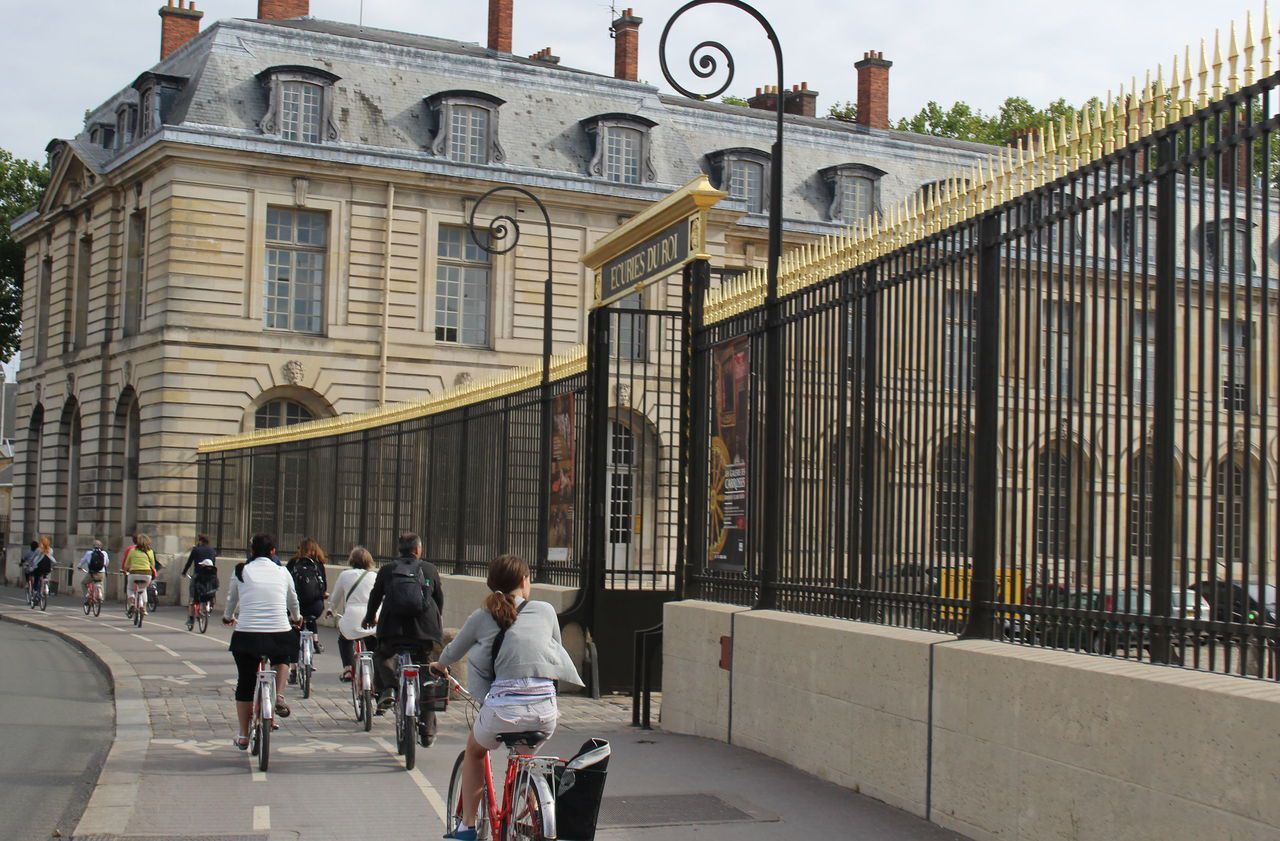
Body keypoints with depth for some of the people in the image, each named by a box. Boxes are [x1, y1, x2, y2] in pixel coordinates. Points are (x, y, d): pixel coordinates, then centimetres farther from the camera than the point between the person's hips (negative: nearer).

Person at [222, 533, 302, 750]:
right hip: (279, 633, 0)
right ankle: (279, 697, 10)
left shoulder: (241, 572, 7)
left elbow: (231, 600, 22)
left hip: (246, 634, 0)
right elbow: (293, 601, 25)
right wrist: (296, 618, 47)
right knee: (282, 659, 33)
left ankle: (243, 736, 20)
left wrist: (228, 616, 44)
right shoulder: (282, 572, 9)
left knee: (245, 683, 15)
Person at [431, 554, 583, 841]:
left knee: (474, 751, 30)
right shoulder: (546, 611, 10)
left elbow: (453, 651, 24)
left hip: (503, 709, -2)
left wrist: (439, 665, 46)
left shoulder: (482, 617, 8)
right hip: (546, 712, 2)